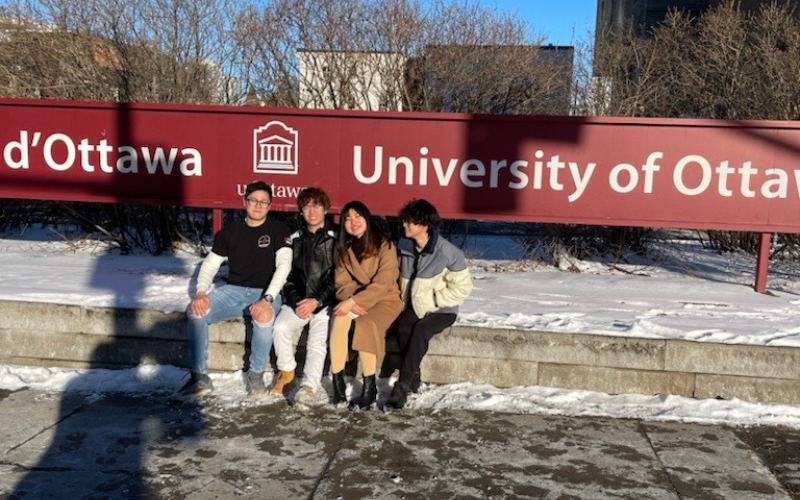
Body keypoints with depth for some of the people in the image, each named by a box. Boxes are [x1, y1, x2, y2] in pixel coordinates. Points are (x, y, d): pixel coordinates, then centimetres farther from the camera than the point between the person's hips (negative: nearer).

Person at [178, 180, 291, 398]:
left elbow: (284, 265, -11)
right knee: (195, 311, -23)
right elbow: (210, 265, 8)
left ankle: (256, 376, -17)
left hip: (264, 292, -3)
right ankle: (199, 377, -15)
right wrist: (201, 292, -13)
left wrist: (267, 299, -26)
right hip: (233, 290, 4)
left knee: (264, 317, -38)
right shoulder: (230, 232, 11)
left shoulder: (278, 231, 1)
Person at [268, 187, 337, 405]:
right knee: (281, 327, -23)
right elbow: (287, 275, 11)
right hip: (297, 300, 3)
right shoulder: (294, 239, 15)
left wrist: (316, 301, -13)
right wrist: (295, 301, -5)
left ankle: (309, 386, -33)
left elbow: (337, 279, -3)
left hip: (324, 302, -3)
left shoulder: (335, 239, 3)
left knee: (318, 338, -27)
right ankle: (286, 374, -4)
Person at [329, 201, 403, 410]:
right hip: (355, 300, 4)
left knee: (366, 324, -33)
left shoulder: (384, 245, -10)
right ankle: (337, 381, -24)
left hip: (385, 299, -4)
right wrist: (351, 302, -20)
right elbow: (342, 283, 1)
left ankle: (369, 387, -22)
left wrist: (354, 301, -26)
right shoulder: (343, 248, 6)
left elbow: (382, 284, -18)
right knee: (339, 318, -28)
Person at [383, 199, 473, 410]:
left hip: (441, 310, -4)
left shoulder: (448, 252, -16)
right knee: (402, 329, -27)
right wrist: (403, 301, 1)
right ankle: (413, 378, -11)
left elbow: (463, 288, -11)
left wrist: (432, 301, -15)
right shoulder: (404, 247, 2)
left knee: (420, 330, -32)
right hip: (414, 307, 4)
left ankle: (402, 386, -28)